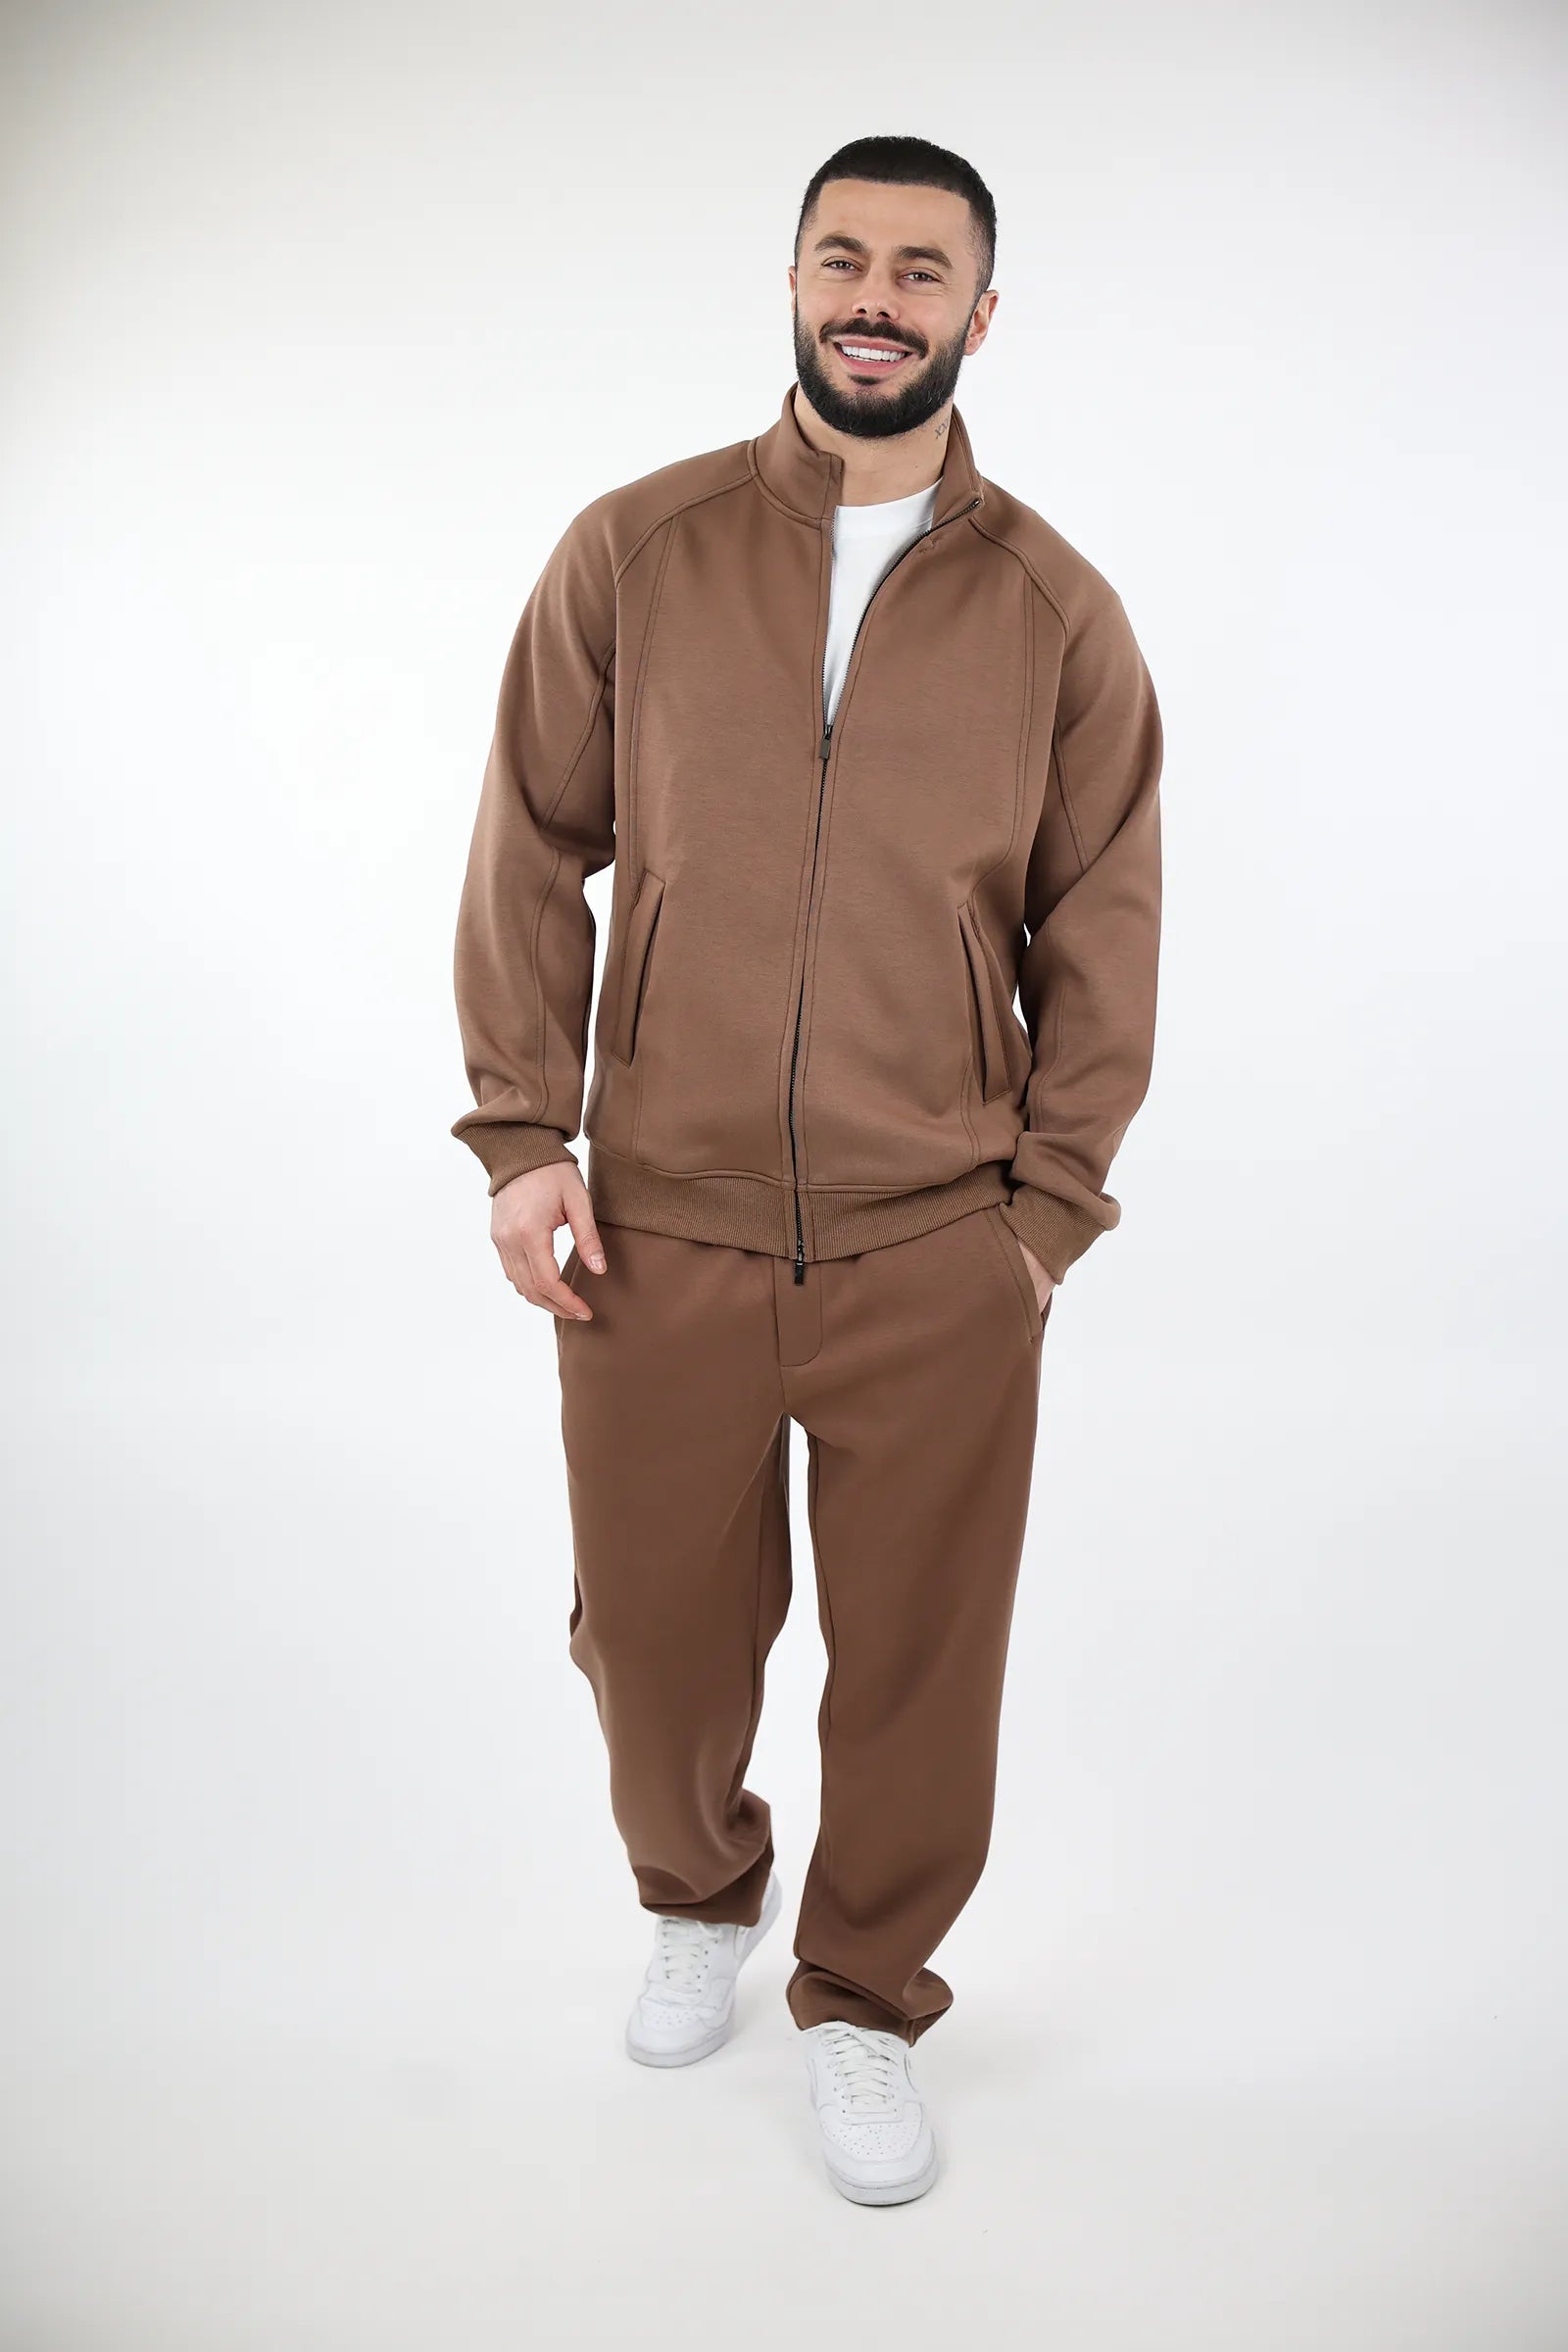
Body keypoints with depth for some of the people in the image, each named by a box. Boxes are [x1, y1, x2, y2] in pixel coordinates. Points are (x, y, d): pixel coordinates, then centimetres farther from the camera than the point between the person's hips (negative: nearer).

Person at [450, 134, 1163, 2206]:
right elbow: (533, 853, 4)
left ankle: (866, 2005, 36)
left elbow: (1102, 929, 5)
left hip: (938, 1255, 0)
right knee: (656, 1643, 14)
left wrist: (1050, 1205, 0)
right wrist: (524, 1135, -2)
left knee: (921, 1665, 10)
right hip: (657, 1235, 1)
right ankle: (699, 1904, 47)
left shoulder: (1057, 610, 3)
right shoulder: (633, 553, 2)